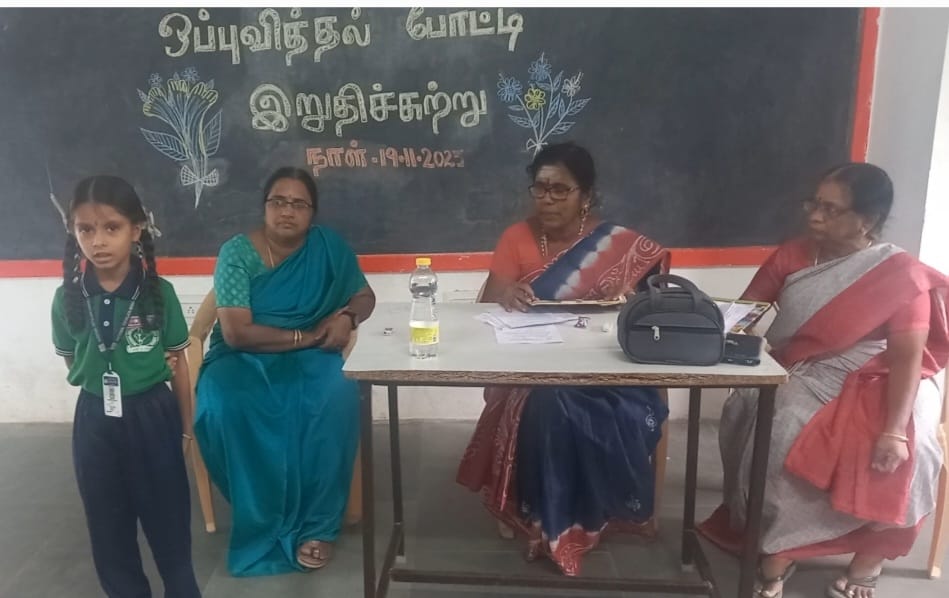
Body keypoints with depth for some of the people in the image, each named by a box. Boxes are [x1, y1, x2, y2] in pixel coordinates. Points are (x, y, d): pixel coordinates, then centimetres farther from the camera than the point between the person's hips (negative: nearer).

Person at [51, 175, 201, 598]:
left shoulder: (159, 293, -11)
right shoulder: (67, 298, -6)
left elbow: (178, 363, -3)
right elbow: (72, 362, 10)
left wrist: (186, 427, 1)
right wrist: (103, 384, -3)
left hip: (152, 414, -2)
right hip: (95, 419, 2)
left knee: (166, 515, 11)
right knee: (108, 522, 14)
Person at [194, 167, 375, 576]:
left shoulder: (329, 245, 2)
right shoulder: (236, 253, -7)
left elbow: (365, 296, 10)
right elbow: (236, 332, -16)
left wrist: (347, 317, -14)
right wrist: (305, 335, -16)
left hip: (310, 356, 1)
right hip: (243, 358, -1)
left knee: (338, 395, -33)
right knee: (223, 404, -35)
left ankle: (317, 524, -17)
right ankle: (265, 525, -15)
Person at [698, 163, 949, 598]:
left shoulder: (902, 275, -9)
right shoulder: (792, 256, 2)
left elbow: (907, 357, -14)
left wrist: (894, 431, -24)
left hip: (877, 386, -2)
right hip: (804, 379, 2)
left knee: (895, 457, -28)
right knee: (777, 434, -28)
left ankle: (869, 556, 0)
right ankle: (776, 553, -11)